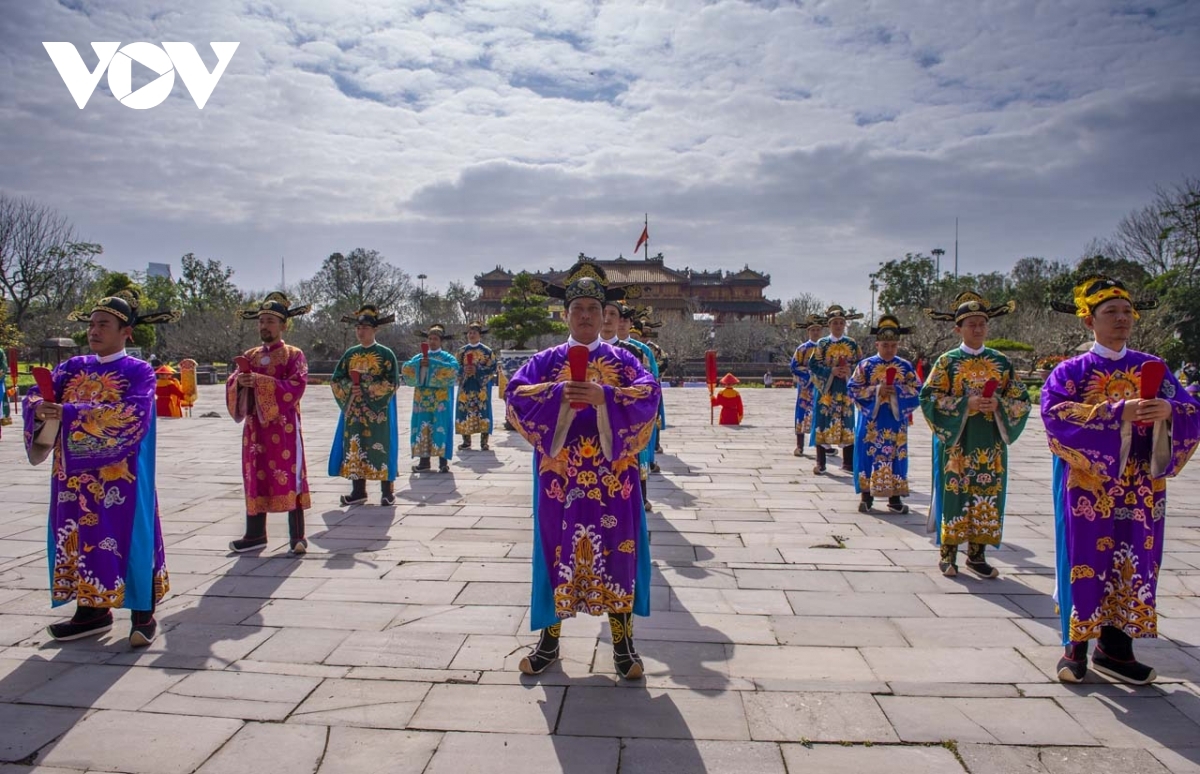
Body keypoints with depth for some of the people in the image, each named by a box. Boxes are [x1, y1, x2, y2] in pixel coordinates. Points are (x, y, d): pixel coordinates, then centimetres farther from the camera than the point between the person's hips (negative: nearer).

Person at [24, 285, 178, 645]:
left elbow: (132, 415, -20)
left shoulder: (139, 371, -5)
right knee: (82, 537, 9)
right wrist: (40, 406, -23)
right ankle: (92, 609, 22)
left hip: (120, 478, -5)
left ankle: (143, 614, 8)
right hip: (75, 476, 5)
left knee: (127, 537, -1)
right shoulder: (72, 368, 11)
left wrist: (69, 413, -23)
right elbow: (38, 395, 0)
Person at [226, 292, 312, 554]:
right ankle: (255, 535, 22)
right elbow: (231, 384, 8)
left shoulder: (294, 355, -2)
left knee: (289, 479, -3)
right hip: (255, 429, 5)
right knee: (255, 479, 11)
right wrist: (239, 382, -16)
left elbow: (296, 387, -15)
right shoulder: (250, 355, 13)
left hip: (284, 428, -5)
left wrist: (260, 381, -22)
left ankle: (297, 537, 4)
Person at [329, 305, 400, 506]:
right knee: (354, 447, 5)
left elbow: (392, 382, -10)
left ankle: (387, 492, 7)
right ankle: (358, 491, 14)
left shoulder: (386, 354, -3)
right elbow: (336, 379, 10)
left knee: (380, 448, -2)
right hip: (354, 411, 5)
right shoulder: (350, 354, 10)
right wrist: (350, 388, -10)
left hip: (378, 411, -4)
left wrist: (366, 388, -17)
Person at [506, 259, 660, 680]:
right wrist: (559, 394, -21)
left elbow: (649, 392, -9)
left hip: (611, 474, 0)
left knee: (616, 551, 4)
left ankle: (623, 642, 17)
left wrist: (604, 396, -23)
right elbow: (515, 393, -6)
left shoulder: (621, 359, 8)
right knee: (557, 551, 7)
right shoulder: (547, 359, 8)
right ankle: (549, 639, 22)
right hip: (560, 473, 0)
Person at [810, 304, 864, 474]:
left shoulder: (852, 343, 7)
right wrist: (831, 371, -16)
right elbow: (813, 364, -4)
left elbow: (860, 364, 7)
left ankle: (848, 462, 16)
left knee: (847, 424, 6)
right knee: (823, 423, -1)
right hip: (826, 389, -2)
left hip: (846, 390, 2)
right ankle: (820, 463, 5)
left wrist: (850, 370, -13)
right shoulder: (822, 343, 1)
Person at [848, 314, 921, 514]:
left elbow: (917, 391, 3)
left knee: (895, 456, 5)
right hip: (871, 420, -2)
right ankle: (866, 495, 12)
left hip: (896, 422, 2)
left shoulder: (906, 367, 6)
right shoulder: (865, 365, 0)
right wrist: (876, 390, -15)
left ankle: (895, 497, 15)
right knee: (868, 454, 1)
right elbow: (853, 388, -4)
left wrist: (898, 391, -13)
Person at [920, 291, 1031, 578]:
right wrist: (965, 404, -17)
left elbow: (1021, 400, 7)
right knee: (955, 493, -2)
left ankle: (976, 554, 16)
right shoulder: (948, 361, 0)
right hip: (956, 441, -3)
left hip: (990, 444, 3)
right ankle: (948, 554, 9)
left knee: (987, 495, 4)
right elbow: (929, 397, -7)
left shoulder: (1001, 362, 8)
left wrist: (998, 405, -13)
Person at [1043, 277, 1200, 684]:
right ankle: (1075, 646, 13)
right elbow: (1056, 413, -16)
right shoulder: (1070, 371, 0)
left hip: (1141, 488, 4)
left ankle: (1115, 647, 19)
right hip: (1089, 486, -3)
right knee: (1086, 561, 0)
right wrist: (1118, 412, -24)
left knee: (1134, 564, 7)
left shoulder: (1153, 367, 11)